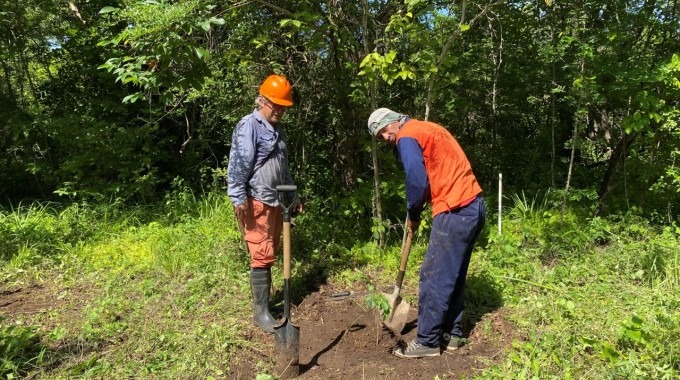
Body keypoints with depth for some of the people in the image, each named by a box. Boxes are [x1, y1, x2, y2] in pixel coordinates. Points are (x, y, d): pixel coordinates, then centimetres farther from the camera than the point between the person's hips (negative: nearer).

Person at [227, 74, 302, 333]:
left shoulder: (278, 130, 19)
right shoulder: (248, 126, -9)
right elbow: (238, 164, -17)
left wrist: (293, 196, 26)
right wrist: (239, 198, -23)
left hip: (276, 201, 9)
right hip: (256, 202, -9)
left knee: (270, 254, 14)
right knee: (262, 255, -7)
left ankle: (265, 299, 26)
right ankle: (261, 311, 1)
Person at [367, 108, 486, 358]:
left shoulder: (407, 136, -7)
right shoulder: (427, 128, 22)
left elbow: (417, 181, -16)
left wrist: (412, 214, 1)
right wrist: (417, 211, 15)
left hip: (455, 212, -10)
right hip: (473, 205, 10)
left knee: (434, 277, -2)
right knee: (453, 275, 16)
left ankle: (428, 342, 7)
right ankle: (451, 333, 25)